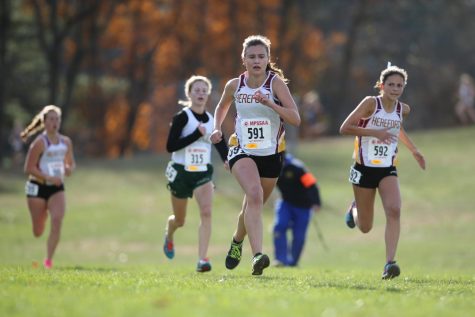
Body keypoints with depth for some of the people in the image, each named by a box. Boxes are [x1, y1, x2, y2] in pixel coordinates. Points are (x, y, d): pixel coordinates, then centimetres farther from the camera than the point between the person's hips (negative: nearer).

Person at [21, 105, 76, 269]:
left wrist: (69, 169, -5)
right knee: (37, 232, 2)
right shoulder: (39, 143, -11)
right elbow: (28, 168, -14)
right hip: (38, 188, -4)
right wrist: (48, 178, -22)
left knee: (57, 219, -21)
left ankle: (49, 259, -18)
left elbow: (71, 163, 20)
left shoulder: (66, 142, 6)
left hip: (57, 188, 4)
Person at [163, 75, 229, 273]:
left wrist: (228, 160, -5)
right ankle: (169, 236, 50)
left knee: (206, 212, -22)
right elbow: (170, 146, -18)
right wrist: (196, 134, -24)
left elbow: (221, 145, 15)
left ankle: (202, 259, -24)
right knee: (180, 220, 13)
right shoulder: (182, 117, -10)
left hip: (203, 173, 2)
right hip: (181, 172, -2)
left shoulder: (212, 121, 5)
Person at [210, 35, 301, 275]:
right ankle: (257, 255, -39)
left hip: (271, 154, 1)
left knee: (254, 205, 15)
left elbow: (295, 119, -18)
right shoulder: (234, 85, -1)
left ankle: (237, 241, 49)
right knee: (254, 193, -29)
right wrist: (217, 128, 4)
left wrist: (269, 103, -31)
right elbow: (222, 107, 22)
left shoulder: (275, 83, -9)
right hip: (242, 151, -1)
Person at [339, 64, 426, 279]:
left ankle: (390, 263, -28)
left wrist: (413, 150, 24)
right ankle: (355, 209, 44)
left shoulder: (403, 109, 2)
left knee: (394, 210, -25)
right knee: (365, 228, 7)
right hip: (364, 170, -3)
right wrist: (375, 132, -25)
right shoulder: (371, 103, -13)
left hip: (387, 170, 3)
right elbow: (344, 128, -18)